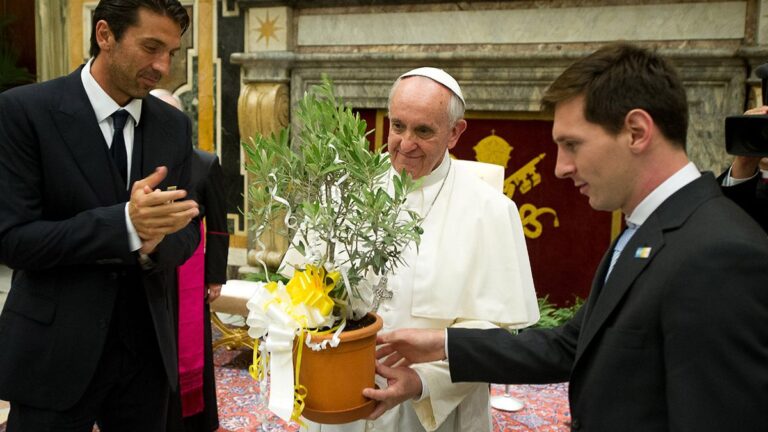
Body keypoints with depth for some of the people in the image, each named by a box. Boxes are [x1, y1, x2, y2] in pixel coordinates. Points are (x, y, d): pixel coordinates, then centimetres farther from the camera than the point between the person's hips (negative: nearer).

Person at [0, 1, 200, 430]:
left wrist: (153, 243, -19)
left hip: (147, 346, 4)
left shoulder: (175, 125, 3)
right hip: (56, 352, -4)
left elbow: (187, 231, 4)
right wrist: (124, 223, -27)